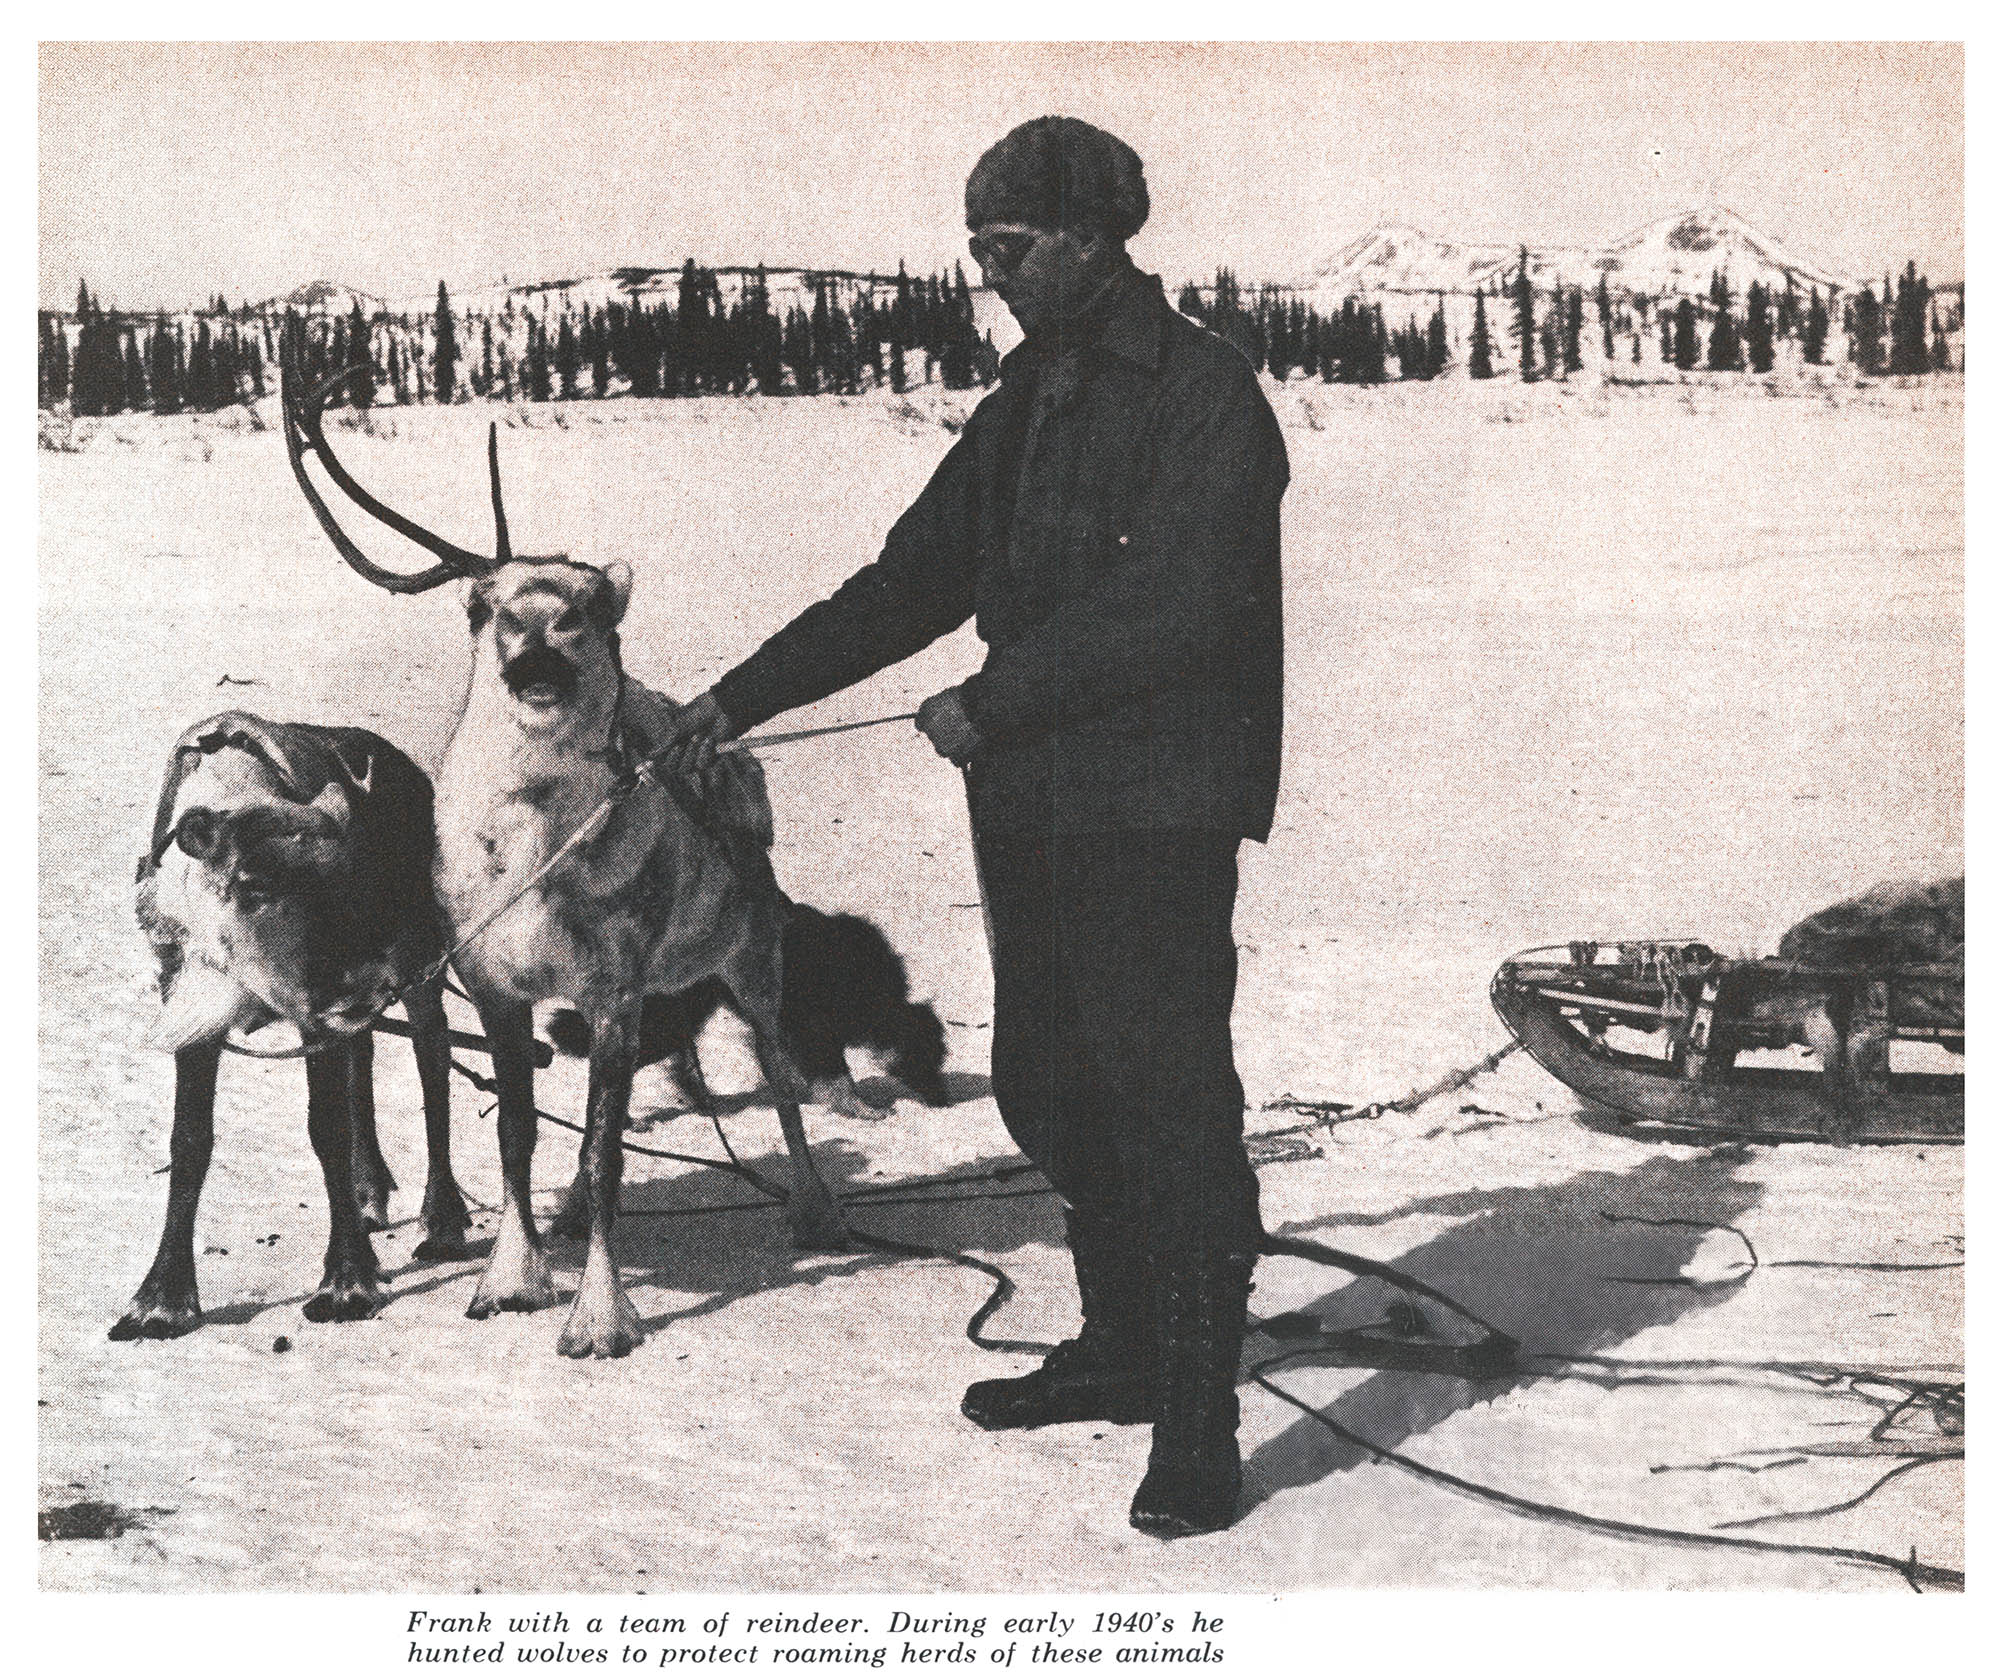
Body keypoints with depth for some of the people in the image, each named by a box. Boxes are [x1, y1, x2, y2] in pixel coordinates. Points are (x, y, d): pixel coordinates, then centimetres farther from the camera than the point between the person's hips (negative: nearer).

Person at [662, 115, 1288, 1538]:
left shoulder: (1205, 393, -7)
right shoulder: (1024, 406, 17)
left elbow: (1169, 604, -18)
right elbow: (915, 580, 19)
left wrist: (990, 701, -15)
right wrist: (747, 696, 14)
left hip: (1155, 816, -8)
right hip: (1032, 812, 8)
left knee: (1170, 1104, -5)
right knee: (1046, 1091, 13)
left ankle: (1199, 1429, 3)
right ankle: (1123, 1353, 30)